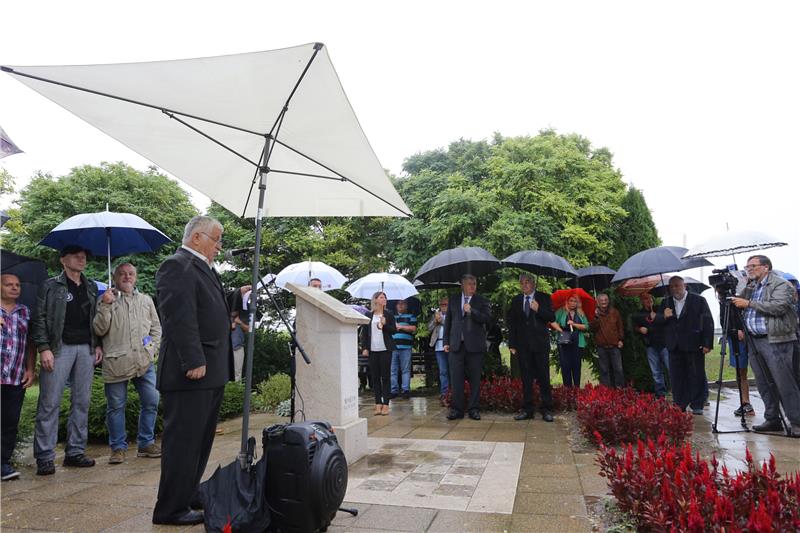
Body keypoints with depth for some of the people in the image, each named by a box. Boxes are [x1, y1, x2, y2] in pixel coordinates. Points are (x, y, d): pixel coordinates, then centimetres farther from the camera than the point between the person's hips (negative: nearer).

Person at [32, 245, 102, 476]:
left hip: (86, 349, 4)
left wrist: (98, 345, 10)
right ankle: (45, 457, 3)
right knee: (49, 403, -4)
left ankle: (75, 451, 13)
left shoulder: (91, 288, 17)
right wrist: (43, 348, -10)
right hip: (60, 348, -4)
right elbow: (40, 318, -2)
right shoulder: (50, 286, 4)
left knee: (81, 402, 5)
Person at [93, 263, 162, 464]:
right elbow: (99, 330, -2)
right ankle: (118, 447, 17)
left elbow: (156, 328, 18)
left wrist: (152, 349, 5)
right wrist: (105, 306, -11)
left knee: (151, 401, 3)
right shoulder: (106, 300, 6)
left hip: (144, 362, 3)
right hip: (116, 363, -3)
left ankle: (146, 443, 17)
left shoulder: (146, 300, 16)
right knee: (116, 406, 3)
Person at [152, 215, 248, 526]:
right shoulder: (177, 265, -13)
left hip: (211, 371, 11)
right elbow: (180, 317, -22)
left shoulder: (203, 268, 19)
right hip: (191, 371, -10)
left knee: (201, 440, 18)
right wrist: (194, 362, -25)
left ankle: (188, 496, 31)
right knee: (183, 440, -1)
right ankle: (171, 509, 12)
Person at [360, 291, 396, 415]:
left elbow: (394, 330, 1)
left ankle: (385, 404, 4)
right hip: (372, 350, 2)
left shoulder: (388, 314, 3)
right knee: (375, 377, 4)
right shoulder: (368, 315, 6)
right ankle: (378, 404, 11)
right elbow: (364, 332, 8)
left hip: (385, 349, -1)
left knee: (385, 377, 0)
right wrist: (364, 348, 0)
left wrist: (385, 324, -17)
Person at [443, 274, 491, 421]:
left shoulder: (481, 301, 5)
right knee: (456, 378, 1)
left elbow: (487, 318, -7)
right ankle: (457, 409, 8)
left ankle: (473, 409, 13)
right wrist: (446, 342, 9)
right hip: (456, 344, 2)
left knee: (475, 378, 4)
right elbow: (448, 321, 14)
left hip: (475, 345, -2)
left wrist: (471, 311, -18)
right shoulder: (454, 300, 13)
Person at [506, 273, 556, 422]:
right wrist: (512, 344, 5)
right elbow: (511, 323, 10)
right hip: (523, 345, 3)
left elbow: (552, 318, -2)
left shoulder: (544, 298, 3)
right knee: (526, 379, 6)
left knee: (544, 377, 1)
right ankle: (527, 409, 12)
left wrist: (538, 309, -19)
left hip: (540, 343, -2)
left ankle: (546, 409, 10)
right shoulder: (516, 300, 10)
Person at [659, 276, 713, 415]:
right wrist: (664, 317, -9)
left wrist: (707, 344, -9)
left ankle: (697, 406, 13)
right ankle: (679, 406, 12)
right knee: (676, 377, 5)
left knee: (697, 376, 3)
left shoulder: (699, 300, 1)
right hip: (674, 346, 3)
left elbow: (708, 323, -2)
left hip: (694, 345, -3)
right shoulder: (666, 302, 12)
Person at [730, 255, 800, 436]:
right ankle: (772, 420, 19)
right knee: (763, 384, 10)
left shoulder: (781, 284, -4)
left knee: (785, 383, -6)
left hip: (776, 341, -7)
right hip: (754, 341, 7)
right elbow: (737, 304, 19)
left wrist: (748, 303, -17)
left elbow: (778, 307, -19)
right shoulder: (750, 287, 17)